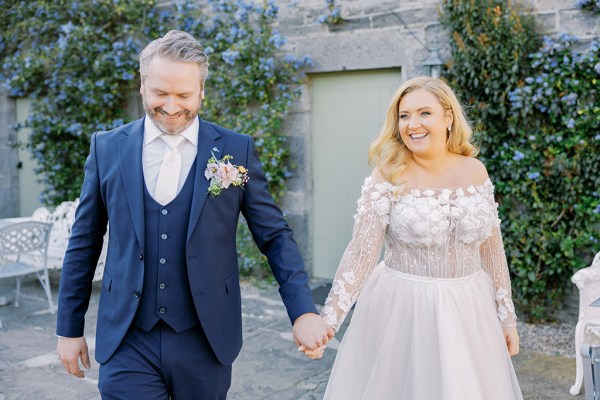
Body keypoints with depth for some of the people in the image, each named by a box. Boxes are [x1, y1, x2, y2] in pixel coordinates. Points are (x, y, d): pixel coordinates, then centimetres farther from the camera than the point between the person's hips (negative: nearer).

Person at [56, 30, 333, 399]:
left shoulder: (236, 150, -4)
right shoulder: (107, 148, 1)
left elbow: (275, 236, 0)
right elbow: (84, 244, 7)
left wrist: (304, 312, -8)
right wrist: (69, 327, 9)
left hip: (206, 341, 0)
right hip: (127, 343, 1)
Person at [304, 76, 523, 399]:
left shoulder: (475, 171, 0)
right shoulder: (388, 177, -10)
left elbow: (492, 249, 6)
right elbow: (360, 253, -15)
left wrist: (507, 317, 9)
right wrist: (327, 320, -22)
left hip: (469, 311, 4)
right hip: (402, 310, -3)